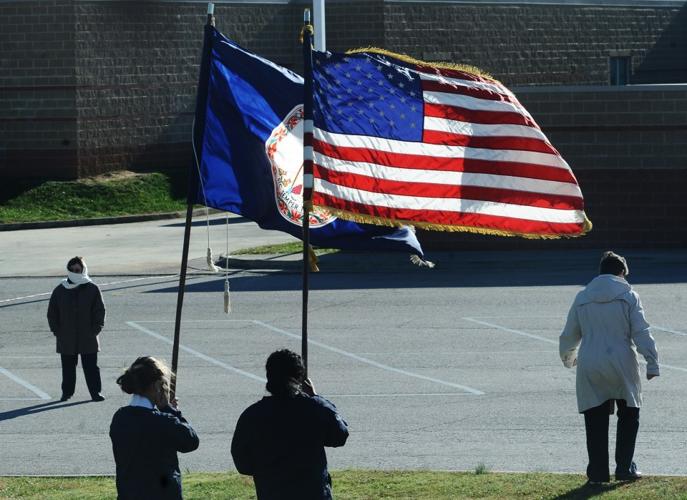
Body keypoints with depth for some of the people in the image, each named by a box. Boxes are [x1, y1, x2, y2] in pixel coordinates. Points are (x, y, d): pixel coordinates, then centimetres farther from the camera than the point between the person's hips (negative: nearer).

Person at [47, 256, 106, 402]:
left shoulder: (92, 289, 0)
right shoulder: (60, 290, 5)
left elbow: (100, 311, 2)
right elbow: (52, 313, 9)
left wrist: (95, 329, -6)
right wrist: (56, 331, 1)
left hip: (88, 339, -2)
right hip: (66, 340, 2)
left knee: (91, 367, 0)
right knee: (68, 367, 8)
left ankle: (95, 392, 6)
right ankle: (67, 392, 18)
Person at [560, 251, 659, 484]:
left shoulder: (582, 298, 8)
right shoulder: (628, 296, -1)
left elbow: (569, 335, 16)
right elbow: (641, 333, -8)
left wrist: (568, 358, 35)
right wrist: (652, 363, -7)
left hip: (590, 369, 2)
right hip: (621, 365, -2)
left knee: (595, 421, 7)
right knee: (628, 416, 12)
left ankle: (598, 472, 7)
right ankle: (624, 468, 9)